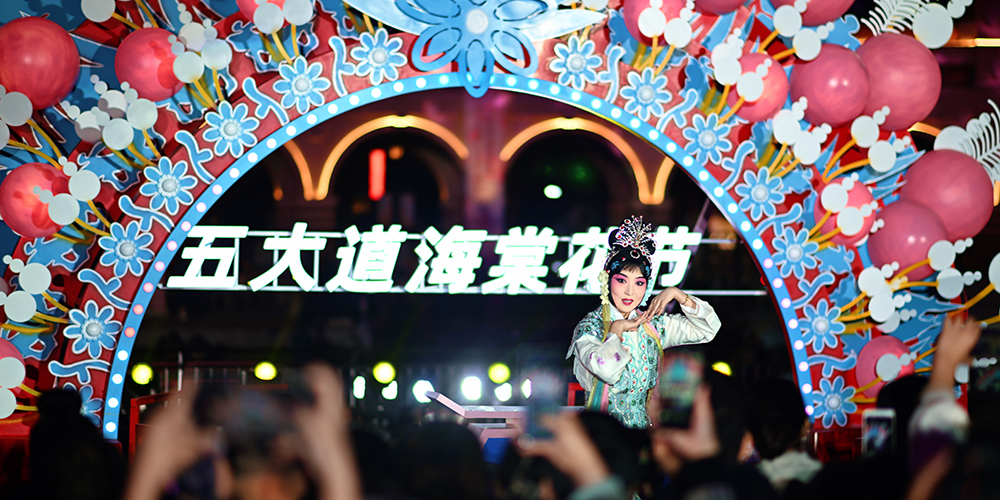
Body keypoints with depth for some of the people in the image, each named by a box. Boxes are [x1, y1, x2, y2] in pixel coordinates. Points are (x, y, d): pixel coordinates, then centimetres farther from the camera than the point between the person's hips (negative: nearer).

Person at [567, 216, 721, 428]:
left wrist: (676, 294, 3)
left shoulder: (653, 325, 10)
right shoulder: (590, 326, -6)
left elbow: (707, 329, 13)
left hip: (641, 427, 4)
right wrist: (617, 329, -10)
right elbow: (606, 370, -25)